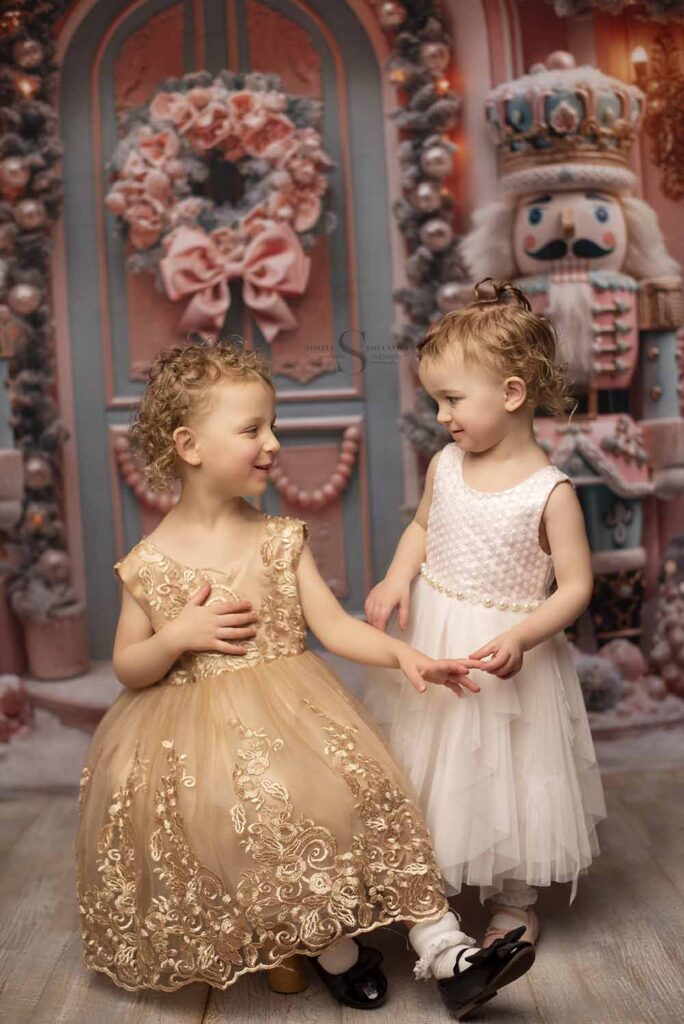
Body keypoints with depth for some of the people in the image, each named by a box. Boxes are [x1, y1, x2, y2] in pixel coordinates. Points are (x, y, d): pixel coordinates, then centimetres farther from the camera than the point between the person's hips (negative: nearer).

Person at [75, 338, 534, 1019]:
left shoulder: (281, 539, 5)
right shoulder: (151, 563, -2)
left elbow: (332, 624, 0)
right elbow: (128, 669, 6)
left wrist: (403, 654, -15)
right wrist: (179, 636, -13)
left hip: (291, 707, 2)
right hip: (199, 729, -2)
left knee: (363, 786, -19)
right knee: (265, 805, -28)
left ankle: (445, 951, -14)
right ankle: (334, 954, -7)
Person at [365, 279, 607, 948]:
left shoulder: (549, 491, -18)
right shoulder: (445, 465, -3)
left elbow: (575, 586, -14)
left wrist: (520, 639, -28)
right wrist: (397, 578, -3)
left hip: (503, 654, -5)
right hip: (428, 642, 5)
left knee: (504, 779, 10)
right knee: (427, 771, 17)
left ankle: (513, 905, 34)